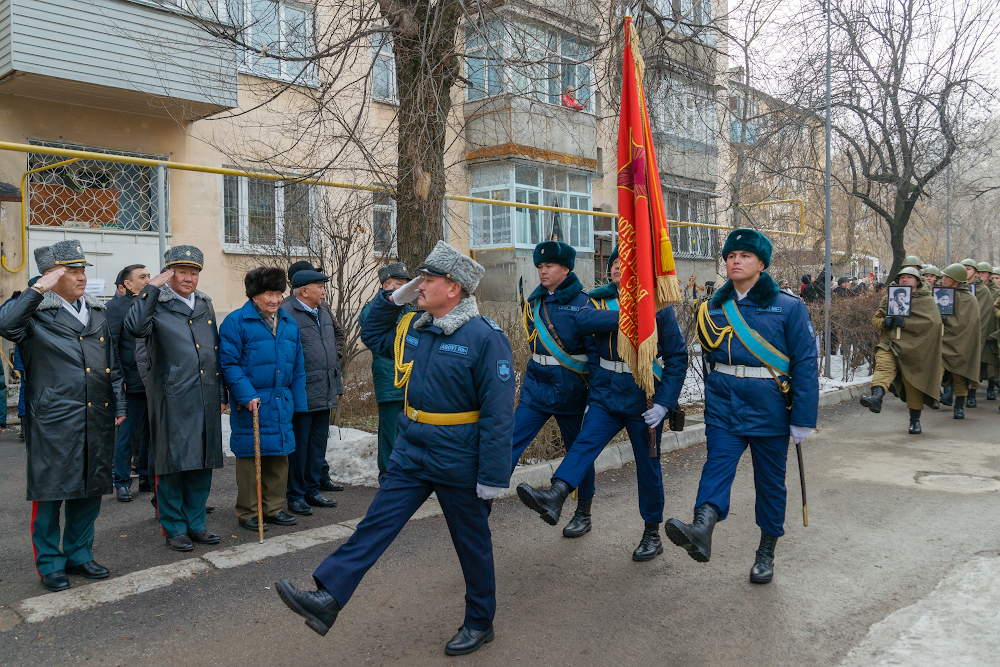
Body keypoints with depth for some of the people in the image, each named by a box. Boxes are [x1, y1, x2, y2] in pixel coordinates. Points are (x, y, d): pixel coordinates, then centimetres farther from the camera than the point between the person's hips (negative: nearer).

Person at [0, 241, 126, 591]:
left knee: (89, 491, 14)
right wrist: (38, 289, -26)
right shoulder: (36, 313, -3)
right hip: (53, 422, -5)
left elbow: (112, 365, 19)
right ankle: (50, 564, 20)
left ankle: (79, 554, 29)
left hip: (97, 419, 6)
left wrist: (118, 406, 15)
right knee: (49, 495, 4)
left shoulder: (97, 313, 14)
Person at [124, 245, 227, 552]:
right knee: (172, 464, 3)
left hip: (206, 399, 6)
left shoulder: (205, 305, 15)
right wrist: (151, 288, -22)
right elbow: (134, 328, -26)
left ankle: (196, 523, 24)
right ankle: (174, 529, 16)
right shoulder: (157, 305, -3)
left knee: (203, 463, 11)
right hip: (173, 399, -6)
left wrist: (221, 394, 17)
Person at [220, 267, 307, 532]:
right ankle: (248, 513, 15)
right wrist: (246, 395, -18)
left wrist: (299, 403, 13)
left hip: (282, 403, 6)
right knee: (250, 456, 2)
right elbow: (229, 363, -11)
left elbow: (297, 368, 16)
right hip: (251, 403, -6)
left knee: (279, 455, 11)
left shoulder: (289, 324, 12)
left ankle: (273, 508, 25)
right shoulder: (235, 322, -6)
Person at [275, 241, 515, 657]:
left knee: (472, 544, 11)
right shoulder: (413, 328, 4)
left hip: (459, 463, -6)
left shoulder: (485, 338, -19)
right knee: (376, 525, 1)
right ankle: (327, 599, 1)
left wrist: (493, 477, -20)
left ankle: (480, 622, 29)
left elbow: (498, 414, -20)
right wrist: (394, 299, 6)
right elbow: (371, 336, 23)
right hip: (412, 453, 6)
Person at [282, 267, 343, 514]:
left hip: (324, 396, 8)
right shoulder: (286, 314, -11)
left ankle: (312, 491, 26)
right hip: (301, 397, -8)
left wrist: (336, 386, 21)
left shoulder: (324, 314, 17)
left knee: (318, 445, 15)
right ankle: (295, 495, 14)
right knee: (298, 446, 2)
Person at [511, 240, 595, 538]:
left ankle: (583, 515, 26)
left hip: (570, 389, -4)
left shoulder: (582, 303, -9)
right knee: (511, 442, -7)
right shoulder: (534, 301, 7)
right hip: (536, 385, 5)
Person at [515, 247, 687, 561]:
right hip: (606, 394, 3)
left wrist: (664, 403, -15)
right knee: (585, 441, -20)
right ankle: (555, 496, -39)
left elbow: (678, 357, -7)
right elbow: (583, 319, -18)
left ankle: (652, 534, 22)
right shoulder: (600, 300, 6)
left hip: (643, 398, -3)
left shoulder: (658, 306, -6)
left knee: (647, 465, 7)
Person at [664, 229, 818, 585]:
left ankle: (766, 552, 22)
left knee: (770, 481, 8)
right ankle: (701, 529, -38)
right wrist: (712, 404, 16)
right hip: (723, 405, 2)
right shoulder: (713, 309, 6)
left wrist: (803, 419, -9)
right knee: (717, 464, -18)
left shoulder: (788, 308, -4)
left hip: (769, 409, -2)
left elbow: (805, 364, -5)